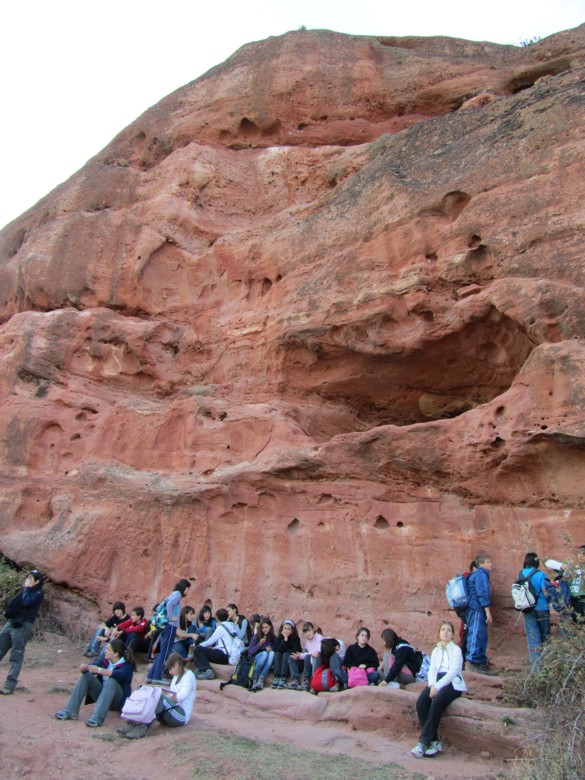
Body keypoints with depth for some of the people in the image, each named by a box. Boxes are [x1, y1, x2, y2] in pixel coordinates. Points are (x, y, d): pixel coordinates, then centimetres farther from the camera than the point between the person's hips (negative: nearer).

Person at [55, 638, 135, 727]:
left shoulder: (127, 665, -14)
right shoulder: (106, 661, 5)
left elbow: (120, 675, -36)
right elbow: (92, 666, -3)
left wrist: (99, 670, -43)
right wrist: (84, 667, -28)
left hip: (118, 700, -6)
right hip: (102, 695, 6)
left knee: (111, 681, -35)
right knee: (86, 675, -10)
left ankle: (97, 717, -47)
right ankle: (70, 711, -20)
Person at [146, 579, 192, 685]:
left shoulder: (173, 594, 19)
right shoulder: (177, 594, -7)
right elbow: (169, 604, -27)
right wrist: (171, 617, -18)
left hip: (166, 626, 9)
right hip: (170, 626, -9)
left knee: (163, 652, 13)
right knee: (165, 652, -4)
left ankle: (151, 675, 14)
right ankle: (157, 677, -2)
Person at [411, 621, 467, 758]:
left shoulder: (456, 650, 6)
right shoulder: (435, 651, 22)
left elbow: (453, 671, -8)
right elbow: (432, 670, 12)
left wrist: (438, 686, -19)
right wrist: (432, 685, -11)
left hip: (452, 684, -5)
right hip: (436, 682, 5)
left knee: (436, 703, -33)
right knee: (420, 703, -24)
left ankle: (423, 742, -28)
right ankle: (434, 742, -20)